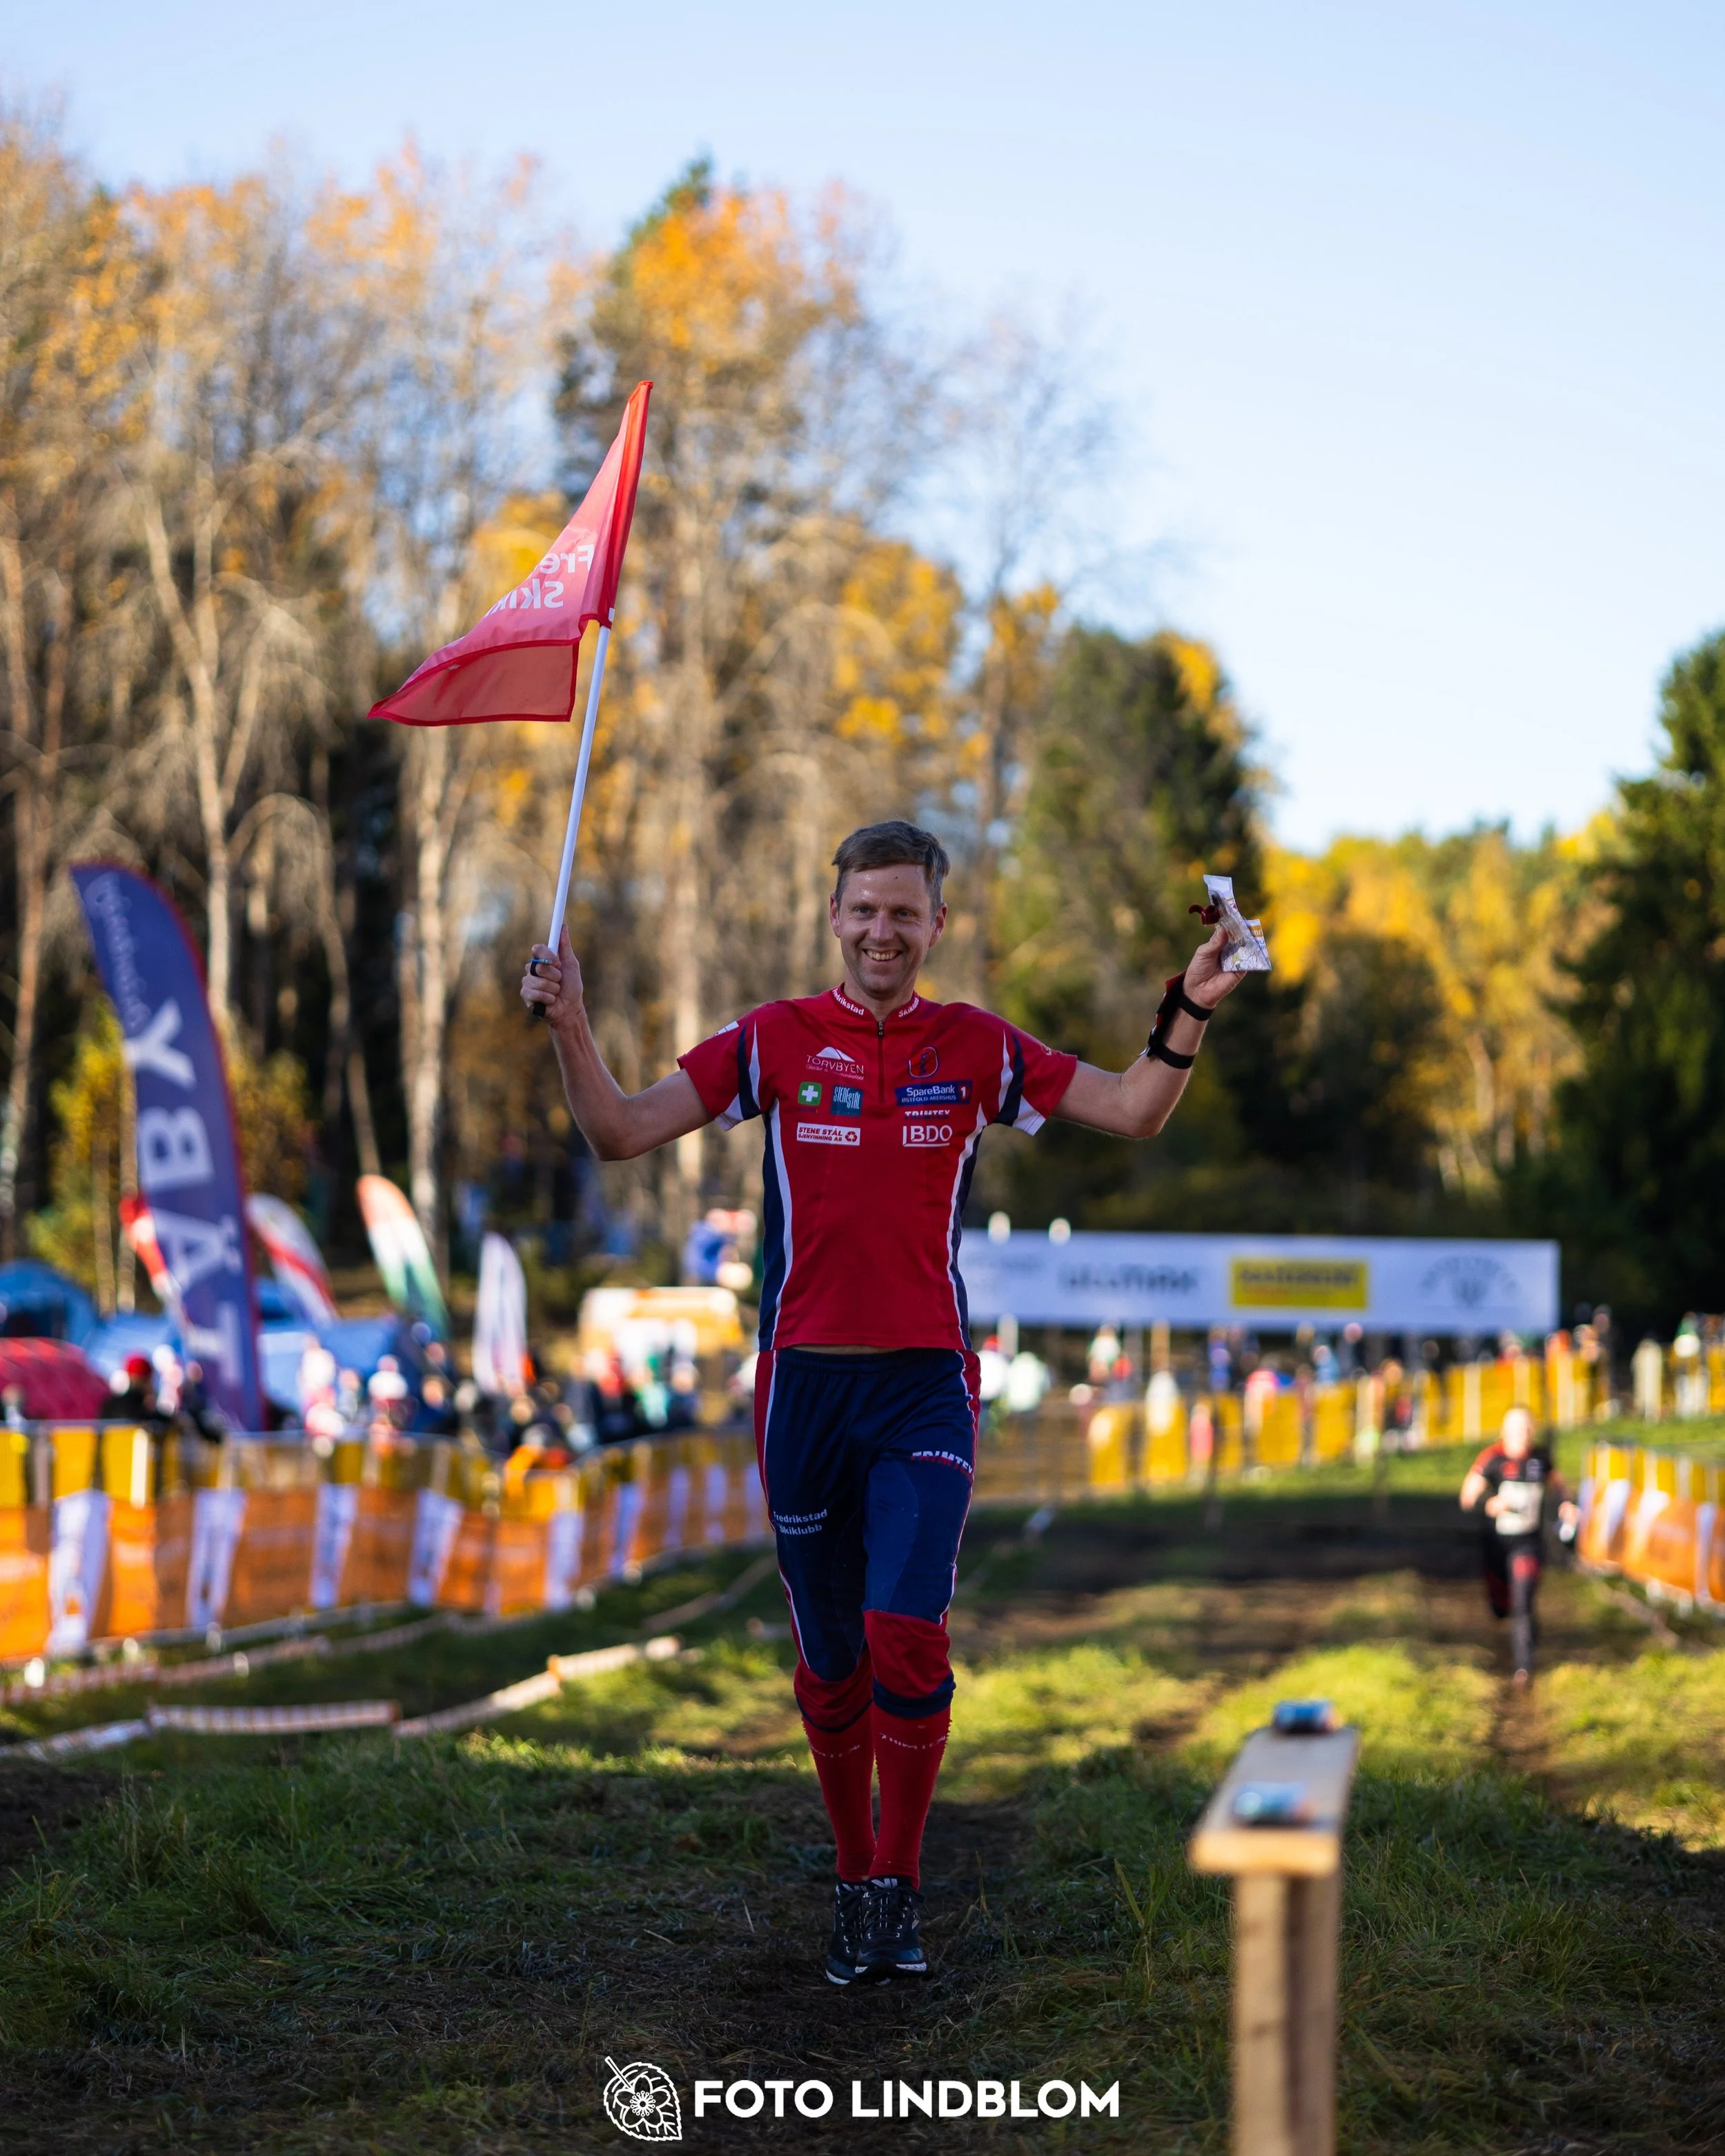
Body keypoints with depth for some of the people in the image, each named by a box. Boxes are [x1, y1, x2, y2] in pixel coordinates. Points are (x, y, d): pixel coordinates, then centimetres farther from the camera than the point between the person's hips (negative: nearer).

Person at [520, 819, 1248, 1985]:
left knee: (908, 1635, -15)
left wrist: (1187, 1015, -7)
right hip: (805, 1379, 1)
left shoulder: (977, 1047, 5)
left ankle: (899, 1889, -1)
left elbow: (1134, 1112, 8)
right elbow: (623, 1131, 1)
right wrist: (572, 1029, -14)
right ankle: (852, 1880, 24)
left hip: (926, 1385, -1)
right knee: (830, 1660, 8)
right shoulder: (774, 1040, 3)